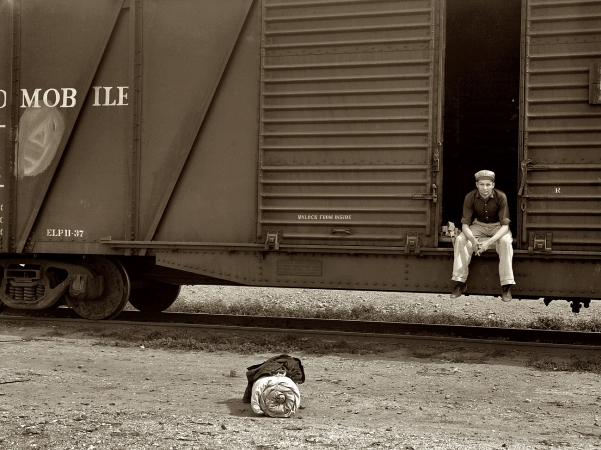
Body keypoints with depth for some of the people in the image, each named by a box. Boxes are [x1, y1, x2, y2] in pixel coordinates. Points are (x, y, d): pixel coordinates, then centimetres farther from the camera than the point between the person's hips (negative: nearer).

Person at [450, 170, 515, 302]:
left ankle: (506, 286, -29)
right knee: (460, 240, -25)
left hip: (498, 227, -2)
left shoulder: (501, 197, -23)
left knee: (505, 241, -35)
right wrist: (473, 240, -38)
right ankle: (461, 283, -18)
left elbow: (505, 225, -24)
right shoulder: (470, 198, -17)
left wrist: (489, 242, -40)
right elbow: (465, 224, -16)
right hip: (478, 225, 2)